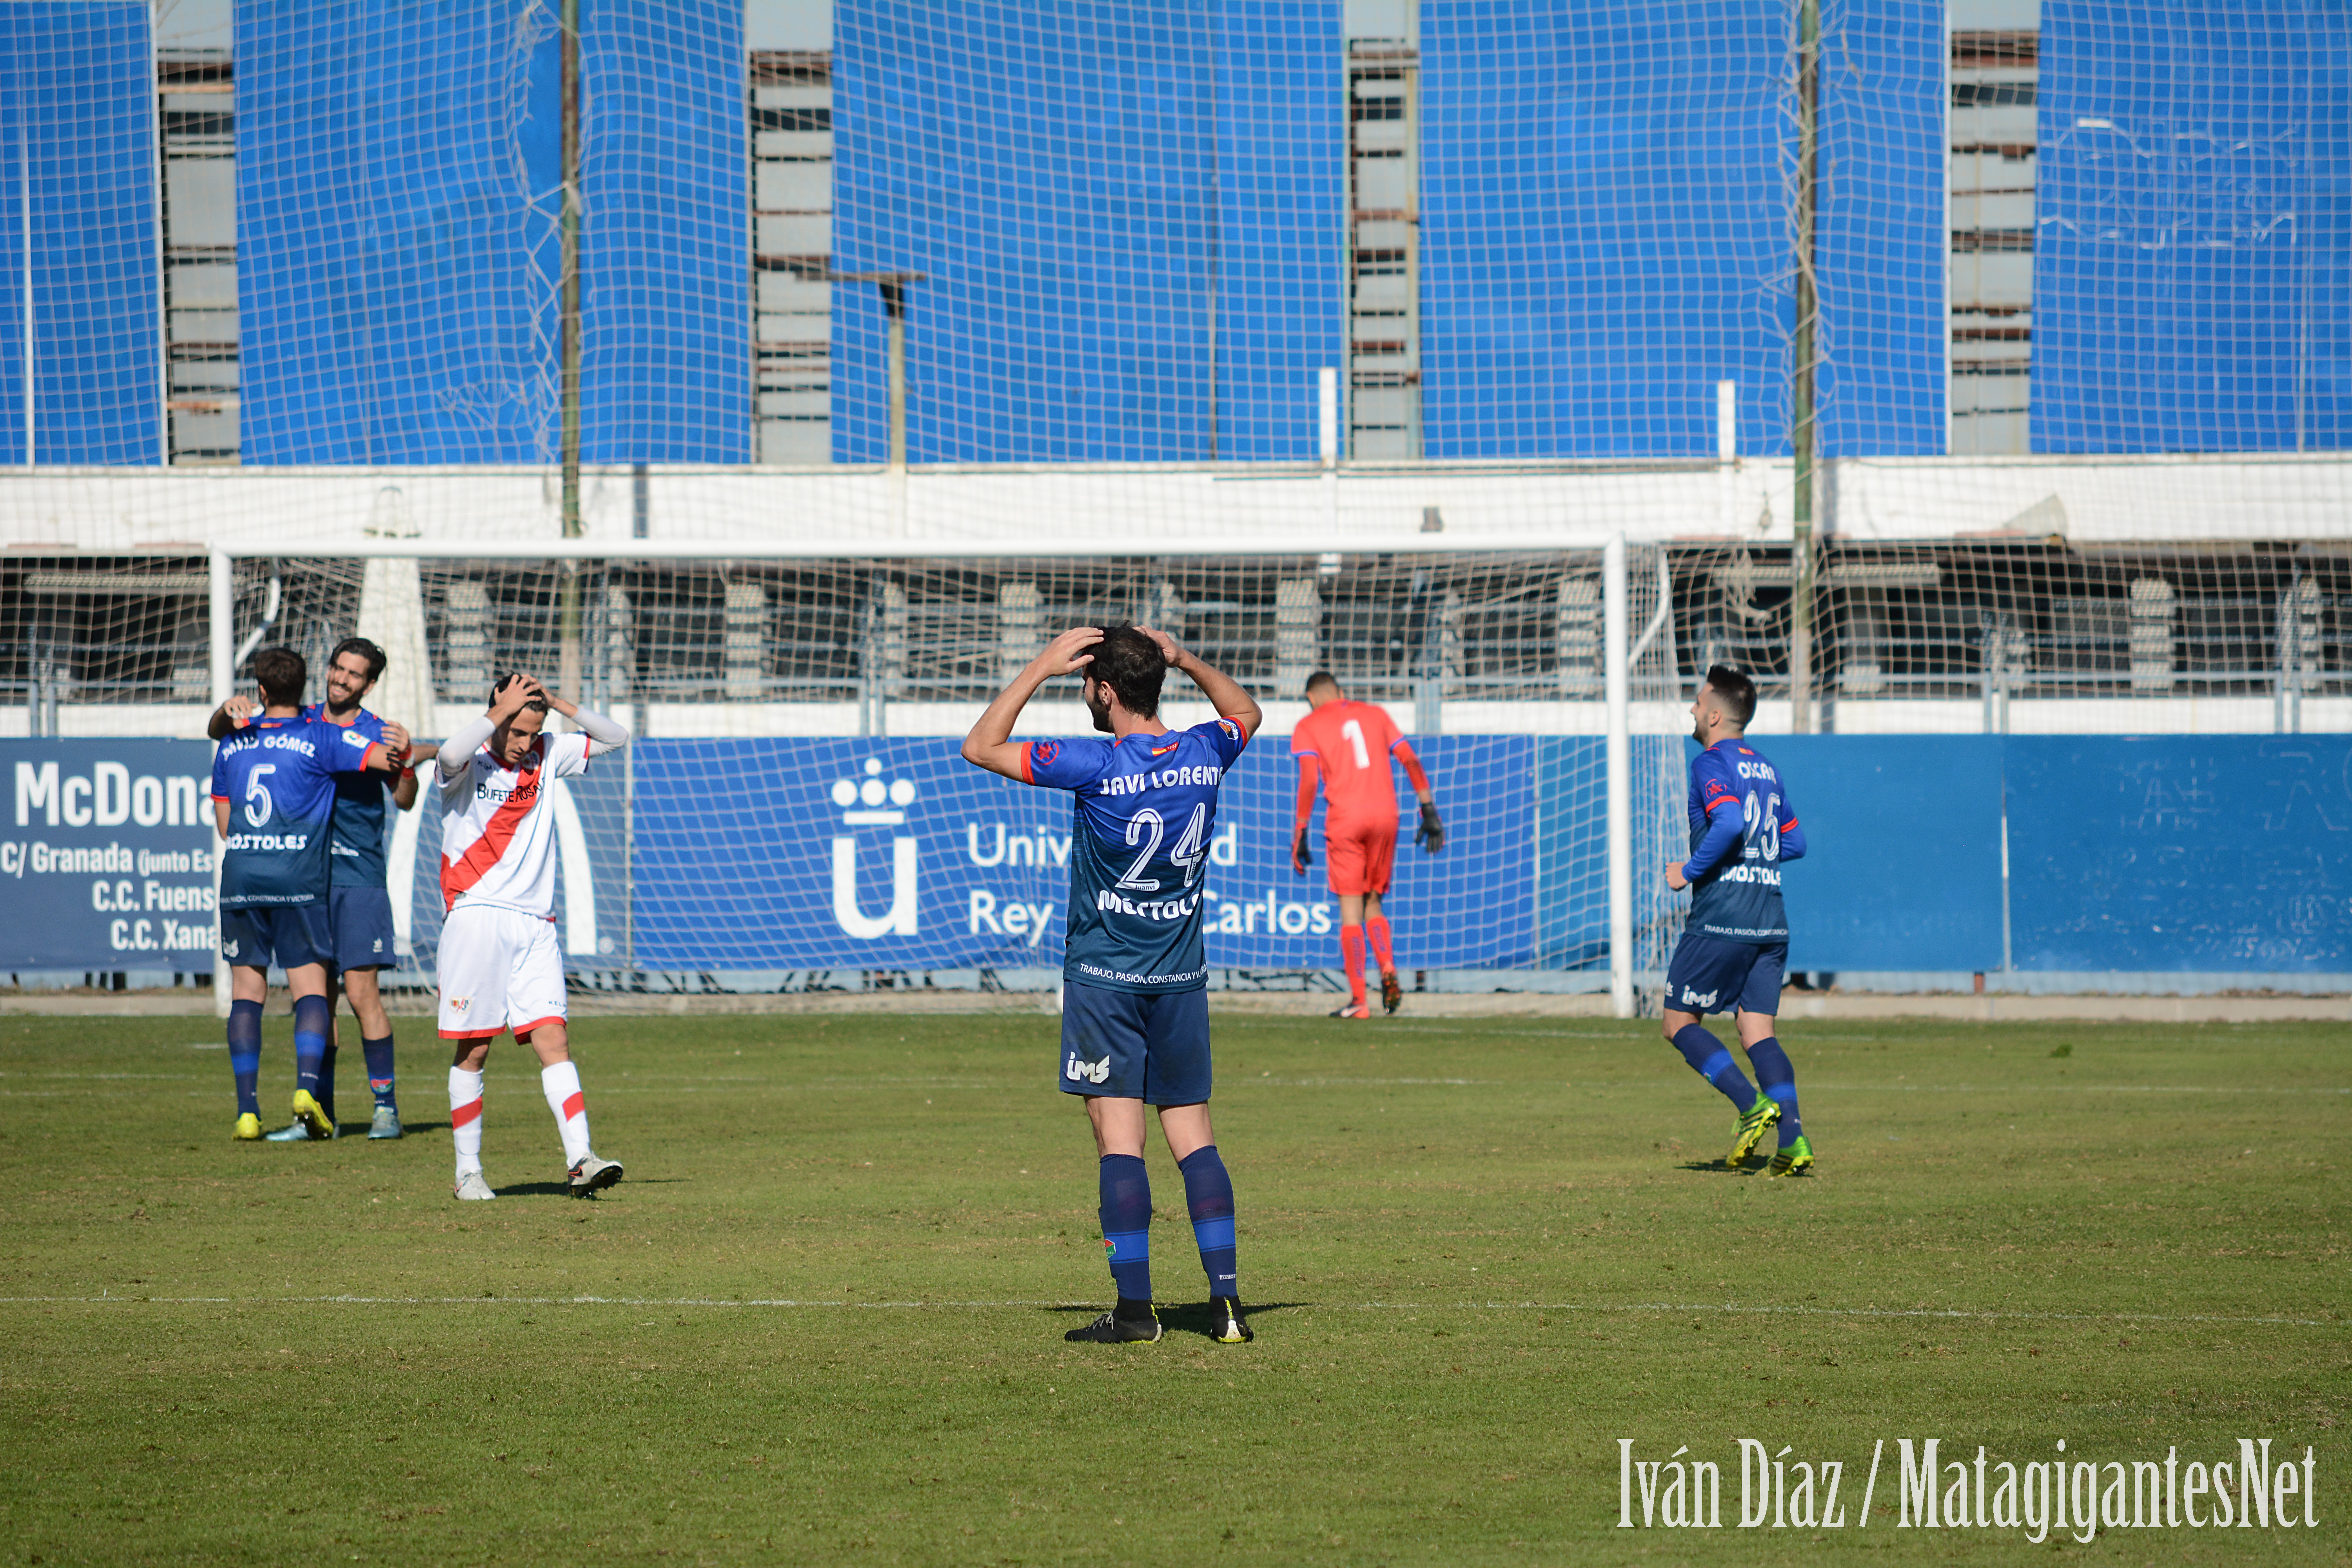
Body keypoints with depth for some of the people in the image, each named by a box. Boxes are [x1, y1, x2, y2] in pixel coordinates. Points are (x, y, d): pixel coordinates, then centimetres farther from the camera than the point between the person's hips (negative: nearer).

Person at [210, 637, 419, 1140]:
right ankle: (320, 1112, 9)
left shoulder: (377, 734, 2)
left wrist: (404, 759, -30)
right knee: (317, 995, 5)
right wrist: (230, 711, -9)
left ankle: (386, 1105, -5)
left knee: (361, 989, -10)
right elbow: (220, 733, 14)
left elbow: (405, 800, -10)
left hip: (358, 877, -4)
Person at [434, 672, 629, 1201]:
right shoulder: (470, 762, -2)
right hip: (475, 916, -4)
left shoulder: (546, 756, 13)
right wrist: (503, 710, -19)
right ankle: (468, 1171, 7)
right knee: (472, 1051, -1)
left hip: (534, 924, 4)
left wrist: (559, 705, 2)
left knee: (553, 1041, -7)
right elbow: (452, 754, -26)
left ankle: (580, 1160, -16)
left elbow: (614, 738, 16)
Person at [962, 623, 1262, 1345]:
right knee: (1193, 1135, 7)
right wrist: (1185, 660, 14)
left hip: (1104, 976, -5)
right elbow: (1246, 712, 25)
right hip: (1182, 978, 5)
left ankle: (1135, 1307, -6)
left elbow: (981, 747, -10)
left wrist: (1040, 669, -6)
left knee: (1119, 1137, -4)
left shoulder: (1097, 766, -16)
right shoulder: (1203, 755, -1)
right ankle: (1226, 1298, -1)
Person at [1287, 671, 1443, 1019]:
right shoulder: (1375, 713, 18)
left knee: (1350, 911, 0)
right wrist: (1429, 811, 12)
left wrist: (1300, 833, -5)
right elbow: (1411, 761, 11)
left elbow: (1309, 781, -6)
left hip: (1345, 818, -3)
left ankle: (1358, 1000, -5)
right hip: (1386, 814, 3)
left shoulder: (1309, 726, 7)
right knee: (1373, 904, 15)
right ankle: (1388, 970, -10)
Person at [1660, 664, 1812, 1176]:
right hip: (1770, 922, 7)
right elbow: (1795, 843, 23)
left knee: (1680, 1022, 5)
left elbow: (1730, 823, -24)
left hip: (1720, 921, -7)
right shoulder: (1766, 769, 17)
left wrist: (1689, 870, -13)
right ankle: (1792, 1138, -12)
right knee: (1757, 1030, 5)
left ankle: (1753, 1105, -12)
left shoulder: (1711, 764, -7)